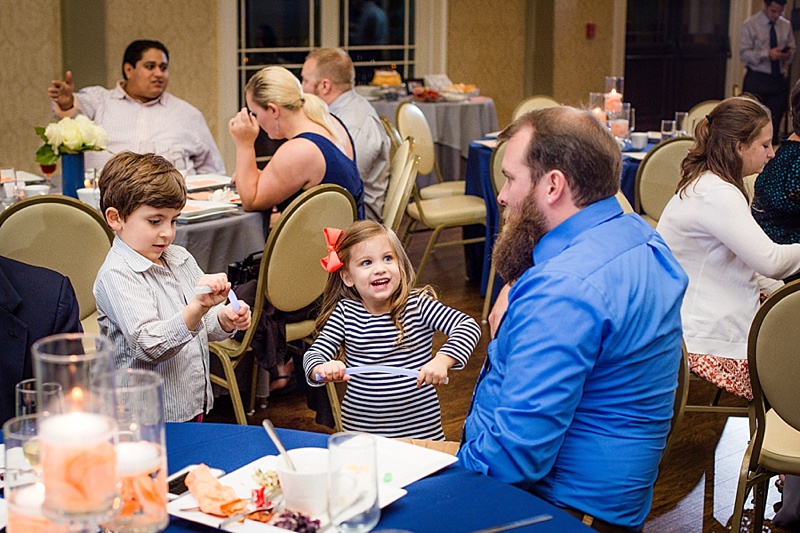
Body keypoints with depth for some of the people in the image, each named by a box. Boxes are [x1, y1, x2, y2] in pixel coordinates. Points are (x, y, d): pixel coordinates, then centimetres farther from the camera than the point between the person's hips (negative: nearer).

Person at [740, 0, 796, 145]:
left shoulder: (786, 25, 11)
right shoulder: (750, 25, -3)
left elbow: (793, 48, 17)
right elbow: (744, 54, -9)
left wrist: (788, 54, -8)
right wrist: (768, 54, -22)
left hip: (780, 80, 4)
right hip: (757, 80, -4)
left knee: (775, 124, 3)